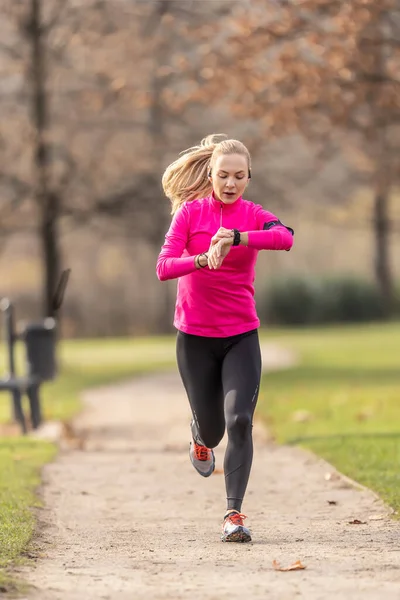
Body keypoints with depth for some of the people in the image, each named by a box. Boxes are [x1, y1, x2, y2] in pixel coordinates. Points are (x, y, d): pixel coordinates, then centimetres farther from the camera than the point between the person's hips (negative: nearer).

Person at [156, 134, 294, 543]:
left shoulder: (253, 216, -2)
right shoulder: (190, 212, -3)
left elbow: (285, 237, -26)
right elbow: (163, 268, -14)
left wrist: (235, 238, -37)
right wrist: (204, 259, -32)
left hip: (241, 336, 0)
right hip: (195, 336, 0)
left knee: (240, 421, -15)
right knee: (211, 427, 9)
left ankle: (234, 513, -12)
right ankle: (200, 440, 47)